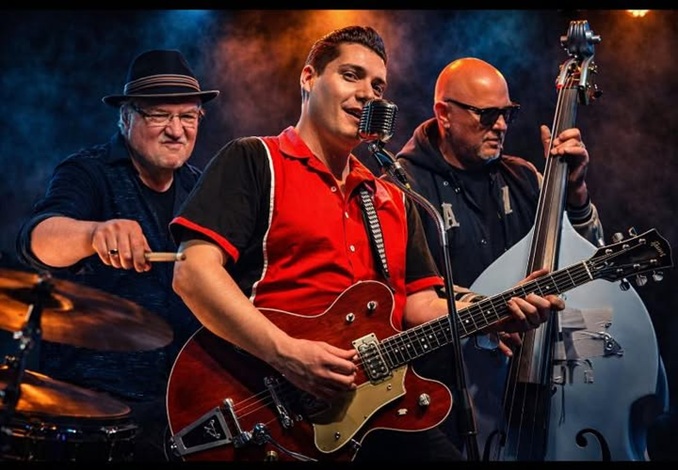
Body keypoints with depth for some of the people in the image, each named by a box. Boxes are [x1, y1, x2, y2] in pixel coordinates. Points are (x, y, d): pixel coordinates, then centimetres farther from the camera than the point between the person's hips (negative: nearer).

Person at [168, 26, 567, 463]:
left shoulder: (393, 200, 22)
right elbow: (193, 272, -10)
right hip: (274, 409, -6)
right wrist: (286, 354, -19)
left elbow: (420, 305, 16)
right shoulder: (252, 160, 2)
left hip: (379, 403, 6)